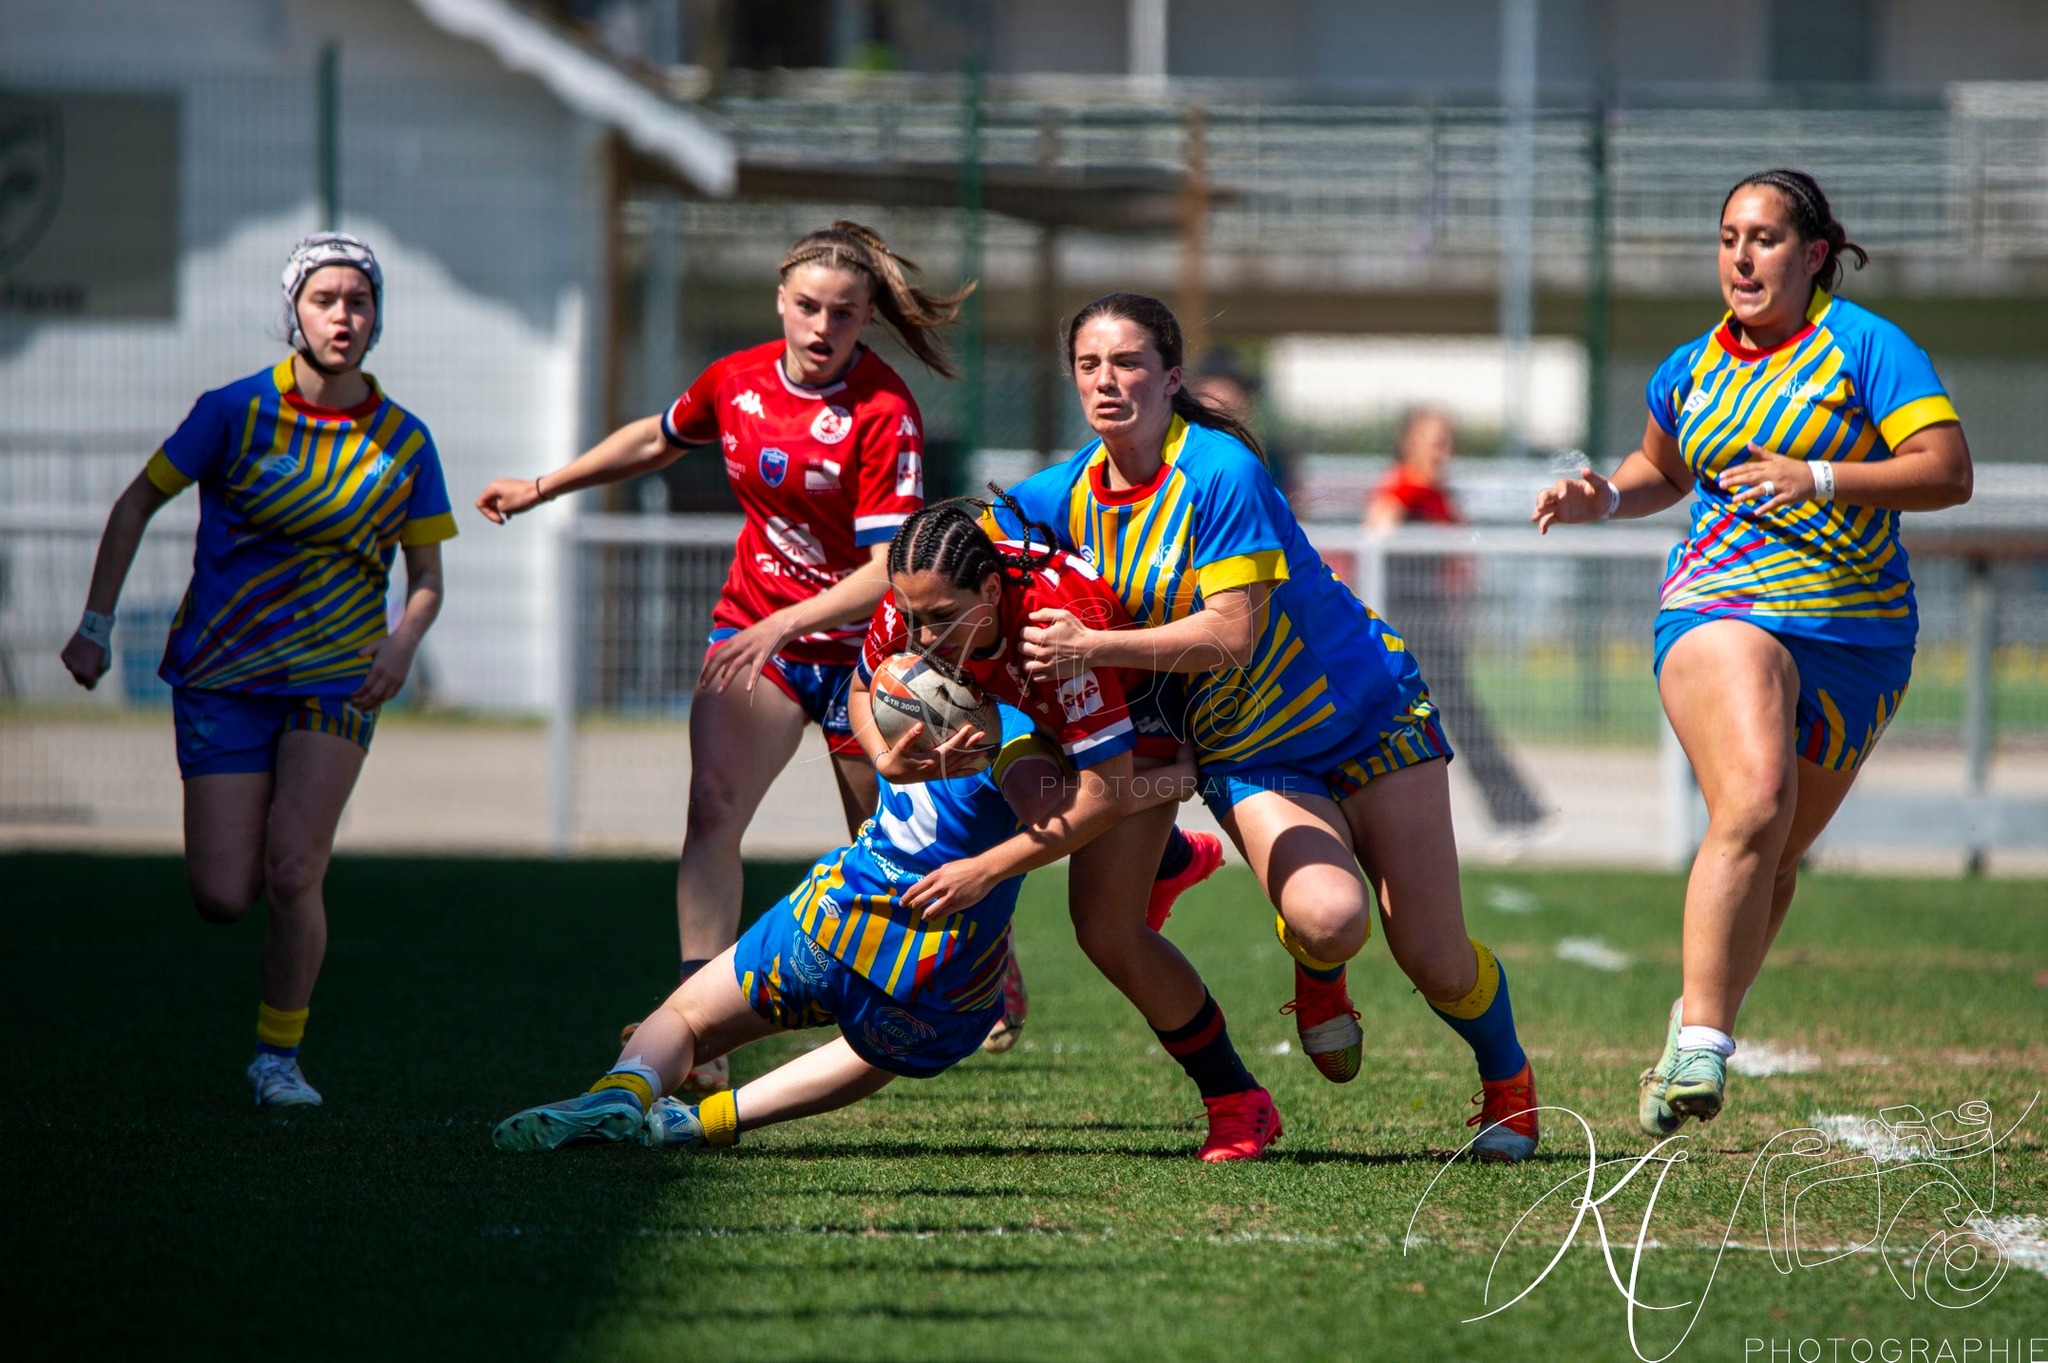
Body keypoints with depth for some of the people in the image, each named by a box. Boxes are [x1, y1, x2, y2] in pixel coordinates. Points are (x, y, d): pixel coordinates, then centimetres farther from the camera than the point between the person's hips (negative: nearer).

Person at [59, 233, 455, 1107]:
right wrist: (95, 627, -1)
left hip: (336, 680, 0)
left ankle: (278, 1057, 4)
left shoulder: (404, 442, 0)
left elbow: (426, 578, 8)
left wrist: (402, 641, -14)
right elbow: (138, 503, 5)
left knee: (290, 874, -16)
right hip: (221, 675, 0)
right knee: (222, 898, -6)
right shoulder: (237, 411, -5)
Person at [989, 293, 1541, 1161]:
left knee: (1434, 960, -3)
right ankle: (1318, 975, 8)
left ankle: (1508, 1084, 28)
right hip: (1245, 753, 3)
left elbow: (1230, 634, -28)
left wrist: (1096, 648, -36)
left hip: (1364, 714, -3)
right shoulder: (1065, 497, -5)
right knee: (1328, 916, -29)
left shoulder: (1220, 473, -23)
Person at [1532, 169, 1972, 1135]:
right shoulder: (1692, 370, 11)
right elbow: (1663, 468, 31)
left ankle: (1698, 1022, 28)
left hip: (1856, 634, 0)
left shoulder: (1865, 346, -2)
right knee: (1753, 804, -26)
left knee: (1774, 857, 7)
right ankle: (1701, 1037, -27)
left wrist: (1819, 479, -21)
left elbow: (1948, 473, -11)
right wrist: (1605, 497, 10)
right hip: (1722, 610, 0)